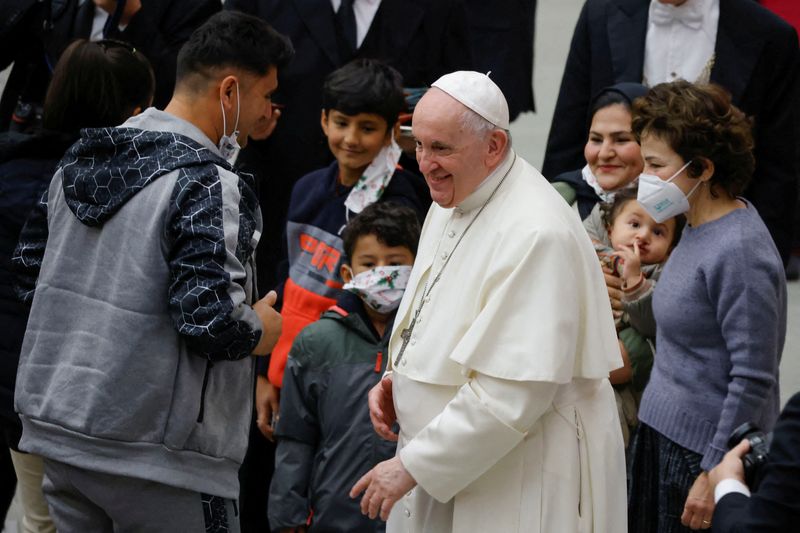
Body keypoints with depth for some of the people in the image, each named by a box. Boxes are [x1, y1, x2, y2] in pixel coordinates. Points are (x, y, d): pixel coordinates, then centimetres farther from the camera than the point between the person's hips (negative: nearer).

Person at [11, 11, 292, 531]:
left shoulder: (80, 161, 8)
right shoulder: (210, 185, -17)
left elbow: (31, 265, 17)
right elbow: (211, 321, -23)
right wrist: (260, 331, -4)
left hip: (58, 429, 8)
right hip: (158, 458, -8)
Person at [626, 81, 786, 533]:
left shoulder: (739, 251, -20)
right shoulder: (699, 228, 7)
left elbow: (753, 380, -20)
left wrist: (715, 474, -20)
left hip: (704, 454, -9)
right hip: (662, 440, 9)